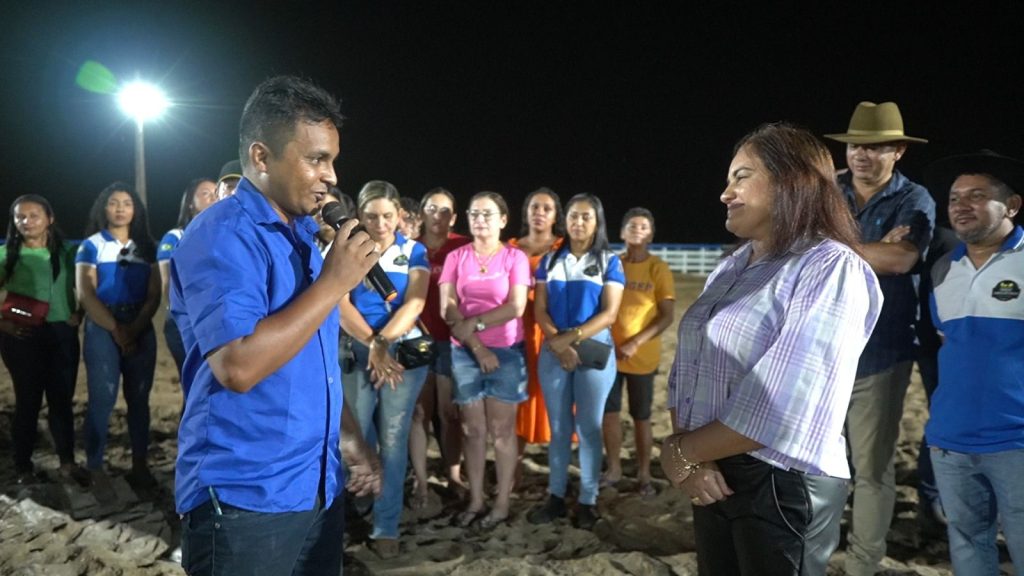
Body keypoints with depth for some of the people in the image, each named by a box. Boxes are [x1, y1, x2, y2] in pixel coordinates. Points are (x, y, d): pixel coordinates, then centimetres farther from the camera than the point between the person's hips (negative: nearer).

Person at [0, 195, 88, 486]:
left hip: (61, 334, 1)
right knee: (28, 400, 6)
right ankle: (23, 466, 18)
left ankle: (68, 462, 13)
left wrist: (78, 315, -3)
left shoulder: (66, 251, 4)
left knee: (61, 399, 6)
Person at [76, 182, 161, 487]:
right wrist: (116, 329, -13)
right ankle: (94, 469, 1)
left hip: (141, 329, 3)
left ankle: (140, 465, 12)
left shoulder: (146, 246, 11)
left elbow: (154, 295, 4)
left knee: (139, 398, 6)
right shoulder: (91, 246, 4)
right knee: (102, 399, -6)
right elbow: (86, 294, -5)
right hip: (102, 328, -3)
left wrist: (134, 330, -9)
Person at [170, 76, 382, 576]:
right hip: (244, 498, -8)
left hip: (317, 486, 8)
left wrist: (348, 437, 11)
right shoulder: (222, 237, -16)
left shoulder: (301, 235, 12)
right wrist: (334, 283, -21)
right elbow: (238, 366, -28)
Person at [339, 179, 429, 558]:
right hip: (357, 350, 0)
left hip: (404, 350, 0)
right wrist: (372, 346, -18)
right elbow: (340, 304, -7)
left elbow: (414, 303, -6)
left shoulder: (414, 251, 5)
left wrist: (383, 342, -20)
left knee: (393, 439, 1)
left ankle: (386, 527, 8)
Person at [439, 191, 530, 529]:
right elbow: (448, 309, -3)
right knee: (473, 429, 7)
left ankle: (502, 503, 12)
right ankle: (475, 500, 17)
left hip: (506, 351, -2)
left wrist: (474, 323, -14)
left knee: (502, 429, 3)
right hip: (464, 352, 2)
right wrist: (476, 346, -11)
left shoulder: (515, 258, -1)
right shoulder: (456, 257, 5)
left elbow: (516, 307, -10)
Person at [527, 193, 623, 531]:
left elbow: (609, 313, -6)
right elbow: (540, 309, 4)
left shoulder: (609, 262, 2)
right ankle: (556, 496, 15)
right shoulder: (551, 261, 10)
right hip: (553, 351, 2)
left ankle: (588, 501, 10)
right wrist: (559, 343, -12)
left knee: (589, 426, 2)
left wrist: (571, 338, -15)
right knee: (558, 426, 7)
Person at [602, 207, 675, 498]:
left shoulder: (658, 269, -6)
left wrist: (634, 344, -17)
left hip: (642, 357, -3)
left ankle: (644, 474, 21)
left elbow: (667, 316, -9)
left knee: (641, 417, 7)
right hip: (609, 353, 3)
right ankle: (613, 469, 23)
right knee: (609, 412, 7)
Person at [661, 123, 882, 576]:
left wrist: (680, 452, -13)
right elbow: (688, 366, 6)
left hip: (784, 488, -7)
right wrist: (690, 456, -10)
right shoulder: (731, 267, 10)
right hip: (715, 474, 7)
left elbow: (781, 404, -23)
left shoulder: (830, 267, -14)